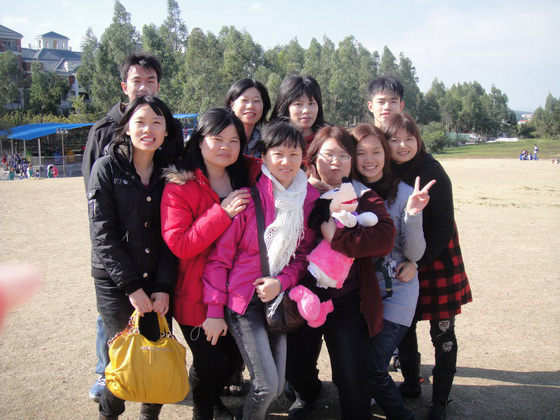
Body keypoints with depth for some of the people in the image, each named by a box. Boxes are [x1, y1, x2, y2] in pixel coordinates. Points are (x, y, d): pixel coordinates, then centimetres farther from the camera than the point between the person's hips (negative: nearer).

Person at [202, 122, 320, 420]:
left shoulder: (310, 199, 0)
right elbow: (219, 256, -9)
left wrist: (281, 282, -11)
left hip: (279, 298, 5)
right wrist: (215, 309, -9)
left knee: (277, 386, 10)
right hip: (243, 297, -5)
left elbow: (304, 254, 7)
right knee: (267, 386, -8)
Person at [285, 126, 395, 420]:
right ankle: (308, 394, 52)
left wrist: (336, 238, -27)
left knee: (353, 379, -2)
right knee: (295, 369, 17)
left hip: (347, 302, -1)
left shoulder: (364, 197, 0)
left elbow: (385, 238, -18)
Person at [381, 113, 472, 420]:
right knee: (403, 329, 13)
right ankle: (410, 385, 35)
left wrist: (416, 262, -23)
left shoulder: (433, 173, -15)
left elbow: (443, 229, -16)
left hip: (437, 263, -4)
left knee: (442, 334, 6)